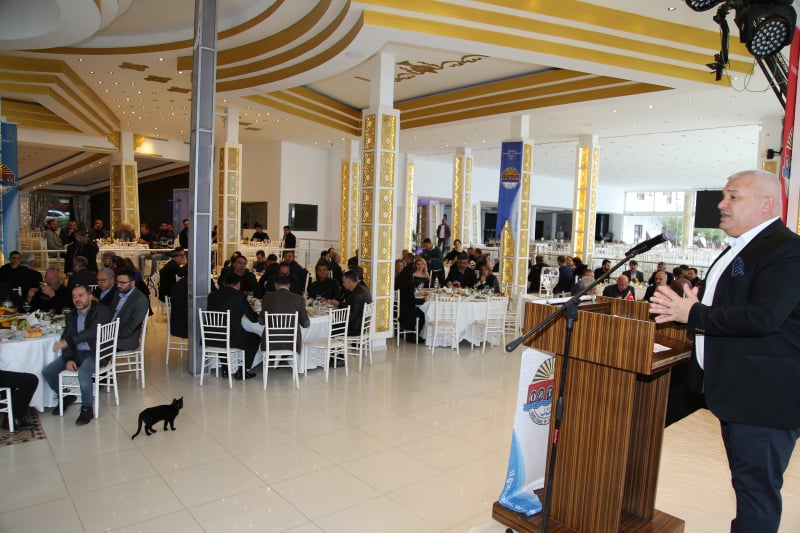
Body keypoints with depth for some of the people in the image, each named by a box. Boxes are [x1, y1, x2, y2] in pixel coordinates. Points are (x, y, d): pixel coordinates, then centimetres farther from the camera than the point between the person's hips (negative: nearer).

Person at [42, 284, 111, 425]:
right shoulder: (71, 317, 13)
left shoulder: (102, 311, -8)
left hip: (96, 353, -7)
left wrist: (68, 341, -28)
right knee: (47, 372, -5)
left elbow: (93, 332, -22)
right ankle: (67, 396, 20)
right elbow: (66, 338, 8)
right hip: (76, 352, 7)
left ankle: (87, 408, -12)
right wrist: (68, 359, -9)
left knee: (83, 374, -33)